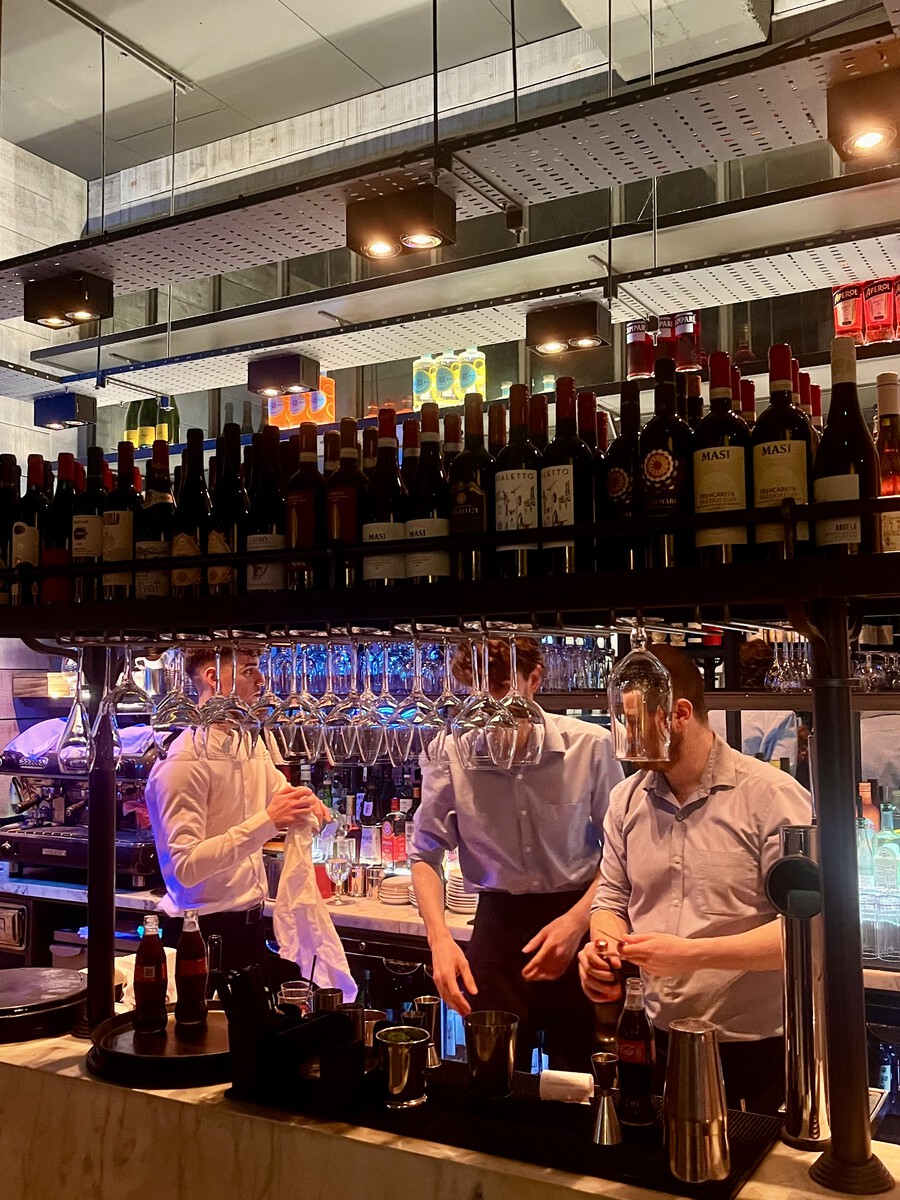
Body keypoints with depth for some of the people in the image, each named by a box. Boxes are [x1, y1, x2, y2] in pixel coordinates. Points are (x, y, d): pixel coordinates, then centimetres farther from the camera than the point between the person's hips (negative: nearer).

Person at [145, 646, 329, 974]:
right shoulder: (184, 761, -20)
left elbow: (280, 793, 22)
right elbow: (186, 866, -26)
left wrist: (305, 803, -2)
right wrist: (267, 822, -33)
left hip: (248, 921, 8)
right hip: (203, 932, -8)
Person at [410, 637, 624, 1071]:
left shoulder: (590, 745, -13)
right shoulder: (449, 754, -11)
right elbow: (425, 855, -1)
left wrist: (576, 921, -14)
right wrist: (440, 939, -14)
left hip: (579, 925, 0)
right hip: (498, 926, 1)